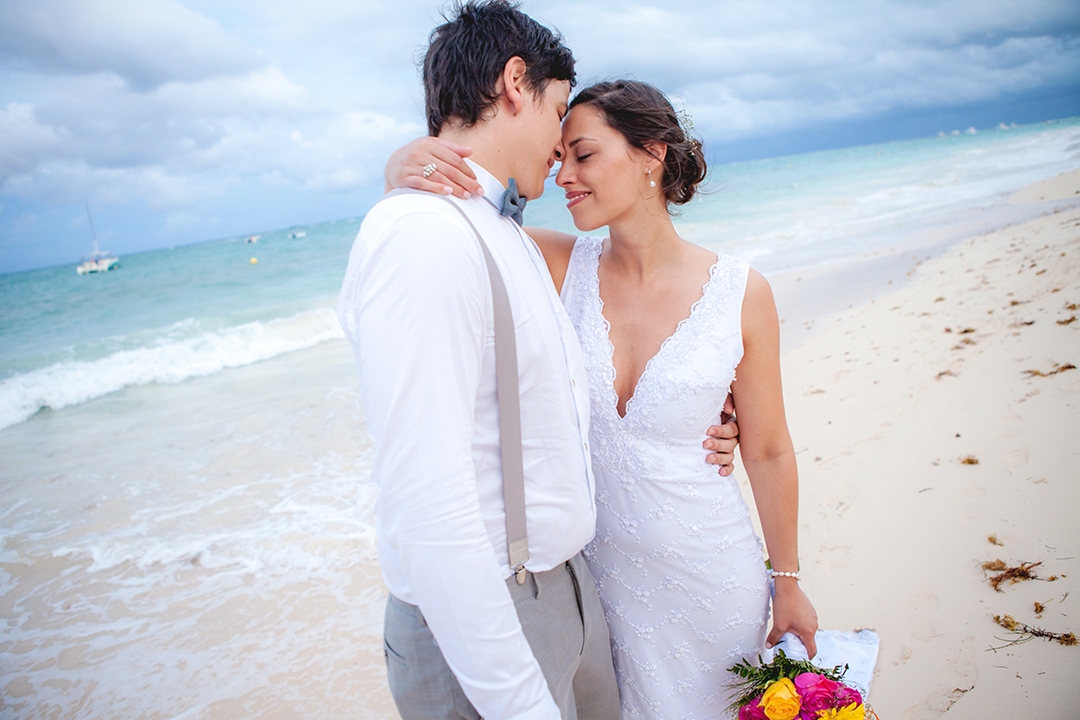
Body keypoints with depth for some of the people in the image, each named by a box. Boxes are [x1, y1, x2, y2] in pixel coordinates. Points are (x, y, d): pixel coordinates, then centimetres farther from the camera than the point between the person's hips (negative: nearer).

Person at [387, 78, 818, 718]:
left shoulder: (741, 293, -13)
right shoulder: (564, 267, -9)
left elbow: (769, 452, -5)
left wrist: (788, 583, 3)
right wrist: (407, 166, -32)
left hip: (711, 572, -1)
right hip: (596, 564, 1)